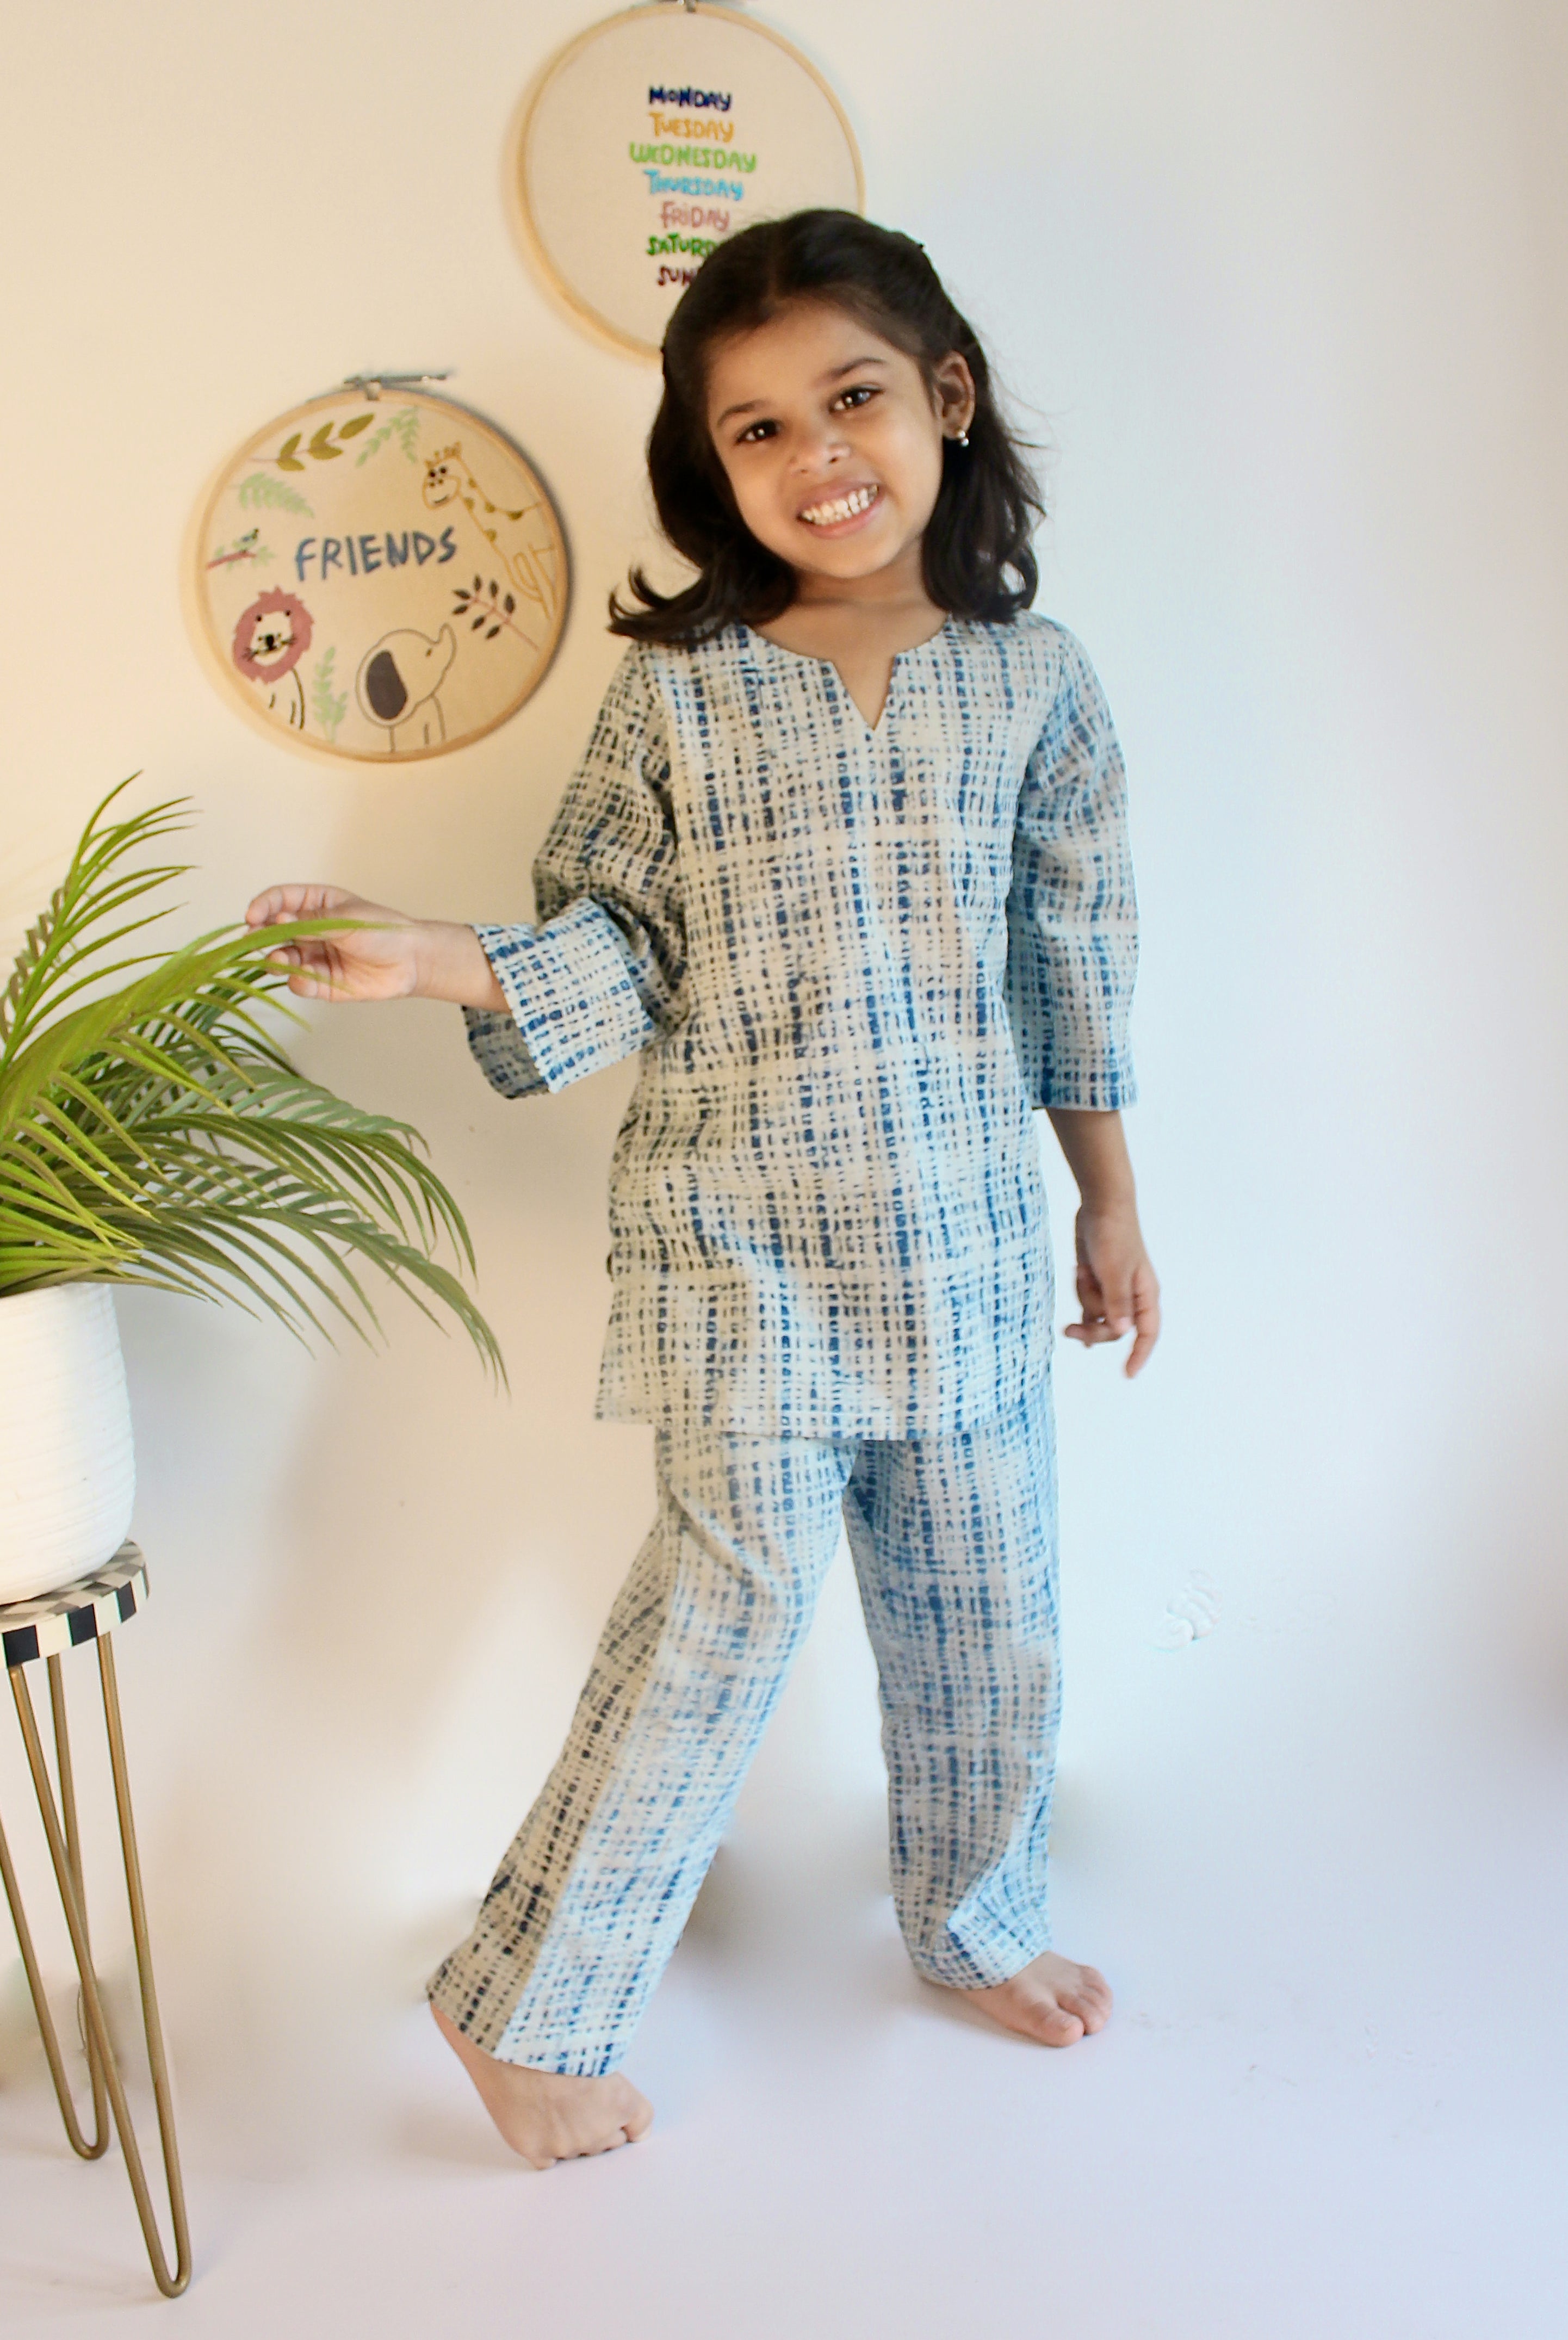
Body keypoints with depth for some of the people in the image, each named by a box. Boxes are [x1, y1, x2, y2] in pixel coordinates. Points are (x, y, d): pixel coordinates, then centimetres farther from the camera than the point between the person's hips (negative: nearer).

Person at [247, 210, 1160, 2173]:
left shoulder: (1030, 676, 3)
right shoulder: (676, 688, -3)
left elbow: (1079, 959, 8)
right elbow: (618, 956, -2)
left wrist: (1111, 1201, 11)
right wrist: (442, 963, -19)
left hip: (967, 1226, 3)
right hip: (742, 1224, -3)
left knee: (983, 1602, 14)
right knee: (736, 1590, -4)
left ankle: (973, 1922, 41)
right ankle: (526, 2005, 15)